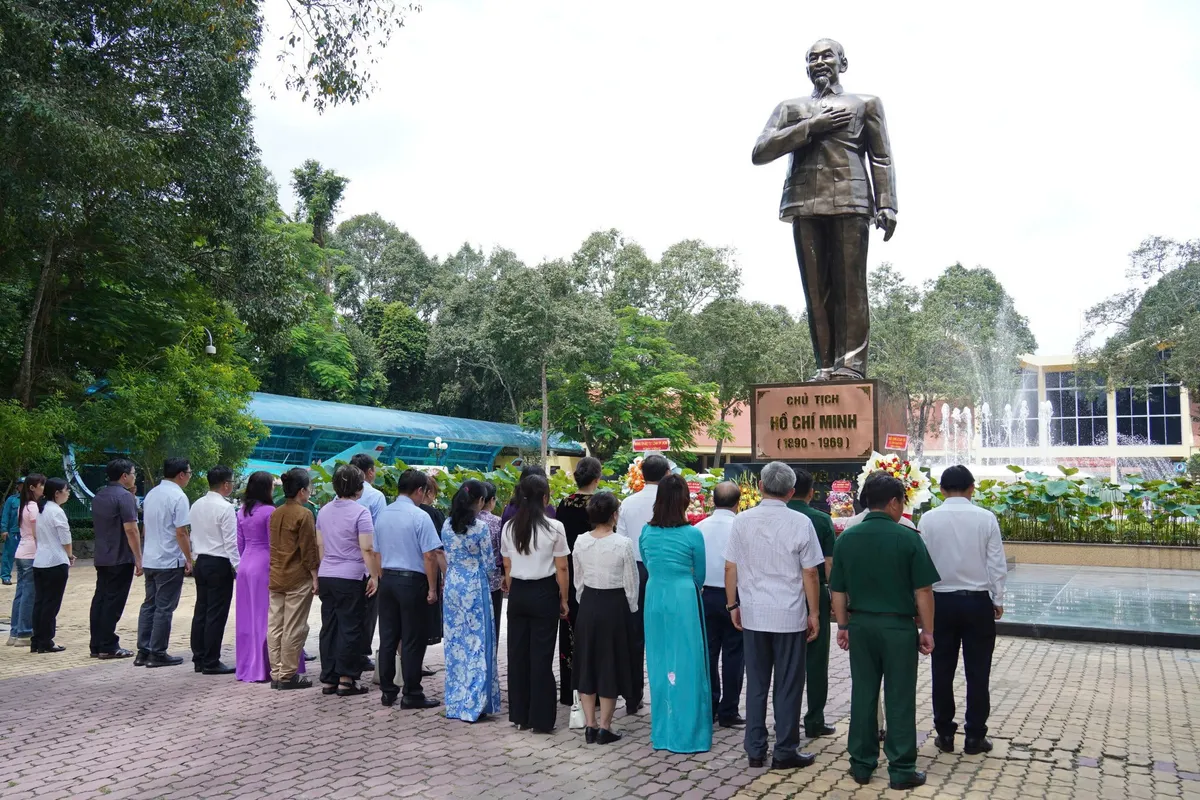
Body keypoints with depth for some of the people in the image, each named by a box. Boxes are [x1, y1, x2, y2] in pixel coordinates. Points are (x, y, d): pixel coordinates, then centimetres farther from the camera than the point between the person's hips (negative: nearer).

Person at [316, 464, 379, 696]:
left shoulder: (324, 510, 10)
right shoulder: (360, 512, -11)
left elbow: (319, 544, 16)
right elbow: (367, 549, -15)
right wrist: (374, 575, -9)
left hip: (326, 576, 6)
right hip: (350, 578, -6)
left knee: (329, 627, 11)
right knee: (349, 629, 1)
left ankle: (328, 679, 16)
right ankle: (346, 680, 4)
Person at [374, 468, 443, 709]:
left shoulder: (383, 515, 8)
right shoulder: (420, 516, -13)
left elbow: (377, 552, 13)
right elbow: (430, 556, -15)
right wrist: (432, 589, -9)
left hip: (387, 579, 6)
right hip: (412, 581, -6)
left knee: (388, 637, 11)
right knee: (412, 640, 1)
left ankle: (388, 691, 19)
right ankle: (412, 695, 6)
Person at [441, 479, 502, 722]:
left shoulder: (447, 525, 2)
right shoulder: (480, 527, -13)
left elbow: (446, 558, 10)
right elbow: (489, 563, -7)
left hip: (452, 585, 5)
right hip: (475, 586, -5)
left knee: (454, 641, 12)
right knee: (476, 642, 2)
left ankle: (454, 703, 19)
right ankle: (473, 704, 4)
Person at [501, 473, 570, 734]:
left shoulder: (509, 527, 2)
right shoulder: (554, 527, -10)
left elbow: (507, 568, 7)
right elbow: (561, 569, -7)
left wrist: (514, 594, 16)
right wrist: (563, 599, 4)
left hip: (517, 593, 4)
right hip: (544, 592, -4)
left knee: (517, 653, 11)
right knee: (541, 655, 3)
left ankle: (520, 715, 20)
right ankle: (541, 719, 9)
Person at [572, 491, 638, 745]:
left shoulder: (580, 542, -4)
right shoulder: (623, 544, -15)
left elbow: (578, 579, 6)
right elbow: (630, 582, -7)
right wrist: (631, 608, 7)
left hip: (588, 605, 4)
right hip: (614, 605, -4)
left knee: (587, 662, 14)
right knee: (611, 664, 8)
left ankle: (590, 725, 19)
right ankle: (604, 727, 13)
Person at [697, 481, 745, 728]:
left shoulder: (699, 528, -3)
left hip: (707, 595, 3)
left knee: (708, 653, 13)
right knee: (733, 655, 7)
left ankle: (708, 709, 19)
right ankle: (728, 712, 12)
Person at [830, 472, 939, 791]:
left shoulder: (847, 538, 0)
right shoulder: (908, 538, -11)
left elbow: (838, 590, 4)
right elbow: (923, 590, -9)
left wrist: (843, 626, 14)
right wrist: (927, 631, 0)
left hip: (860, 625, 3)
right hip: (898, 626, -3)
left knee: (863, 695, 12)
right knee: (899, 699, 6)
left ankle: (861, 764, 21)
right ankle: (902, 770, 14)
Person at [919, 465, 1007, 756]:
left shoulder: (929, 519, -7)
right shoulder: (986, 518, -7)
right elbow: (997, 564, -4)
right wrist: (998, 600, 8)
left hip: (941, 601, 1)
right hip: (978, 601, 0)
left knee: (942, 670, 9)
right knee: (977, 672, 8)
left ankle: (944, 734, 17)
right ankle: (975, 737, 13)